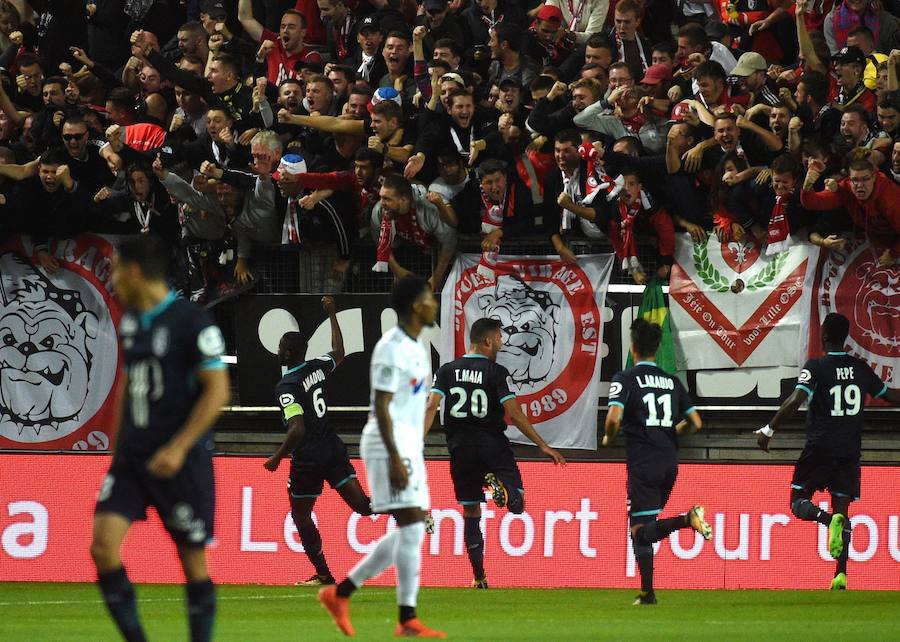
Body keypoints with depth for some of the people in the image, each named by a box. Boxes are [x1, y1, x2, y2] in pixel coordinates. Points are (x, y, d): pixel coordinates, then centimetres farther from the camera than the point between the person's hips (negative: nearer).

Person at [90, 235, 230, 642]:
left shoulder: (192, 322, -11)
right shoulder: (129, 322, 11)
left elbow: (218, 391, -14)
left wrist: (178, 448, -19)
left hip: (181, 459, -6)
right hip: (132, 456, 6)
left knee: (192, 558, 1)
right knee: (103, 545, -9)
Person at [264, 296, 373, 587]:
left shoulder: (287, 386, -18)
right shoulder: (317, 368, 3)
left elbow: (297, 429, -26)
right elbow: (339, 354, 27)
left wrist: (277, 458, -15)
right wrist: (332, 315, 35)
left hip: (308, 459, -7)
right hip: (333, 448, 7)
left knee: (300, 516, 11)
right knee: (361, 504, 5)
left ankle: (323, 574, 13)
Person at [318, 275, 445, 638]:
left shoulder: (418, 346, 15)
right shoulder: (392, 349, -15)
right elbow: (381, 406, -18)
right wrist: (395, 458, -23)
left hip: (408, 445, 10)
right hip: (390, 445, -10)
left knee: (408, 533, 10)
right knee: (412, 529, -11)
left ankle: (340, 593, 17)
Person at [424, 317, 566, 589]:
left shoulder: (446, 371, 7)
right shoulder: (496, 372, -4)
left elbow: (431, 407, -5)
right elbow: (514, 413, -10)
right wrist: (542, 445, -7)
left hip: (460, 449, 4)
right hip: (492, 444, -3)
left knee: (471, 513, 12)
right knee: (517, 504, -3)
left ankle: (479, 577, 9)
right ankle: (501, 485, -38)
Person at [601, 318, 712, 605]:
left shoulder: (625, 379, -4)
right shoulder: (672, 381, 11)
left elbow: (614, 418, -17)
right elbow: (695, 422, 12)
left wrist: (609, 439, 4)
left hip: (643, 463, -6)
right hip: (670, 462, 6)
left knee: (640, 531, -9)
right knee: (645, 529, 16)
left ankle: (687, 519, -35)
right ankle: (647, 593, 12)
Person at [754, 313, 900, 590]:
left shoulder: (816, 367, -7)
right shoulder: (861, 368, 7)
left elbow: (795, 400, -20)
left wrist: (769, 430, -15)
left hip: (819, 449, -4)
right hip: (850, 452, 4)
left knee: (799, 503, 6)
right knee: (842, 506, 6)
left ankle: (830, 520, -27)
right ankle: (841, 575, -6)